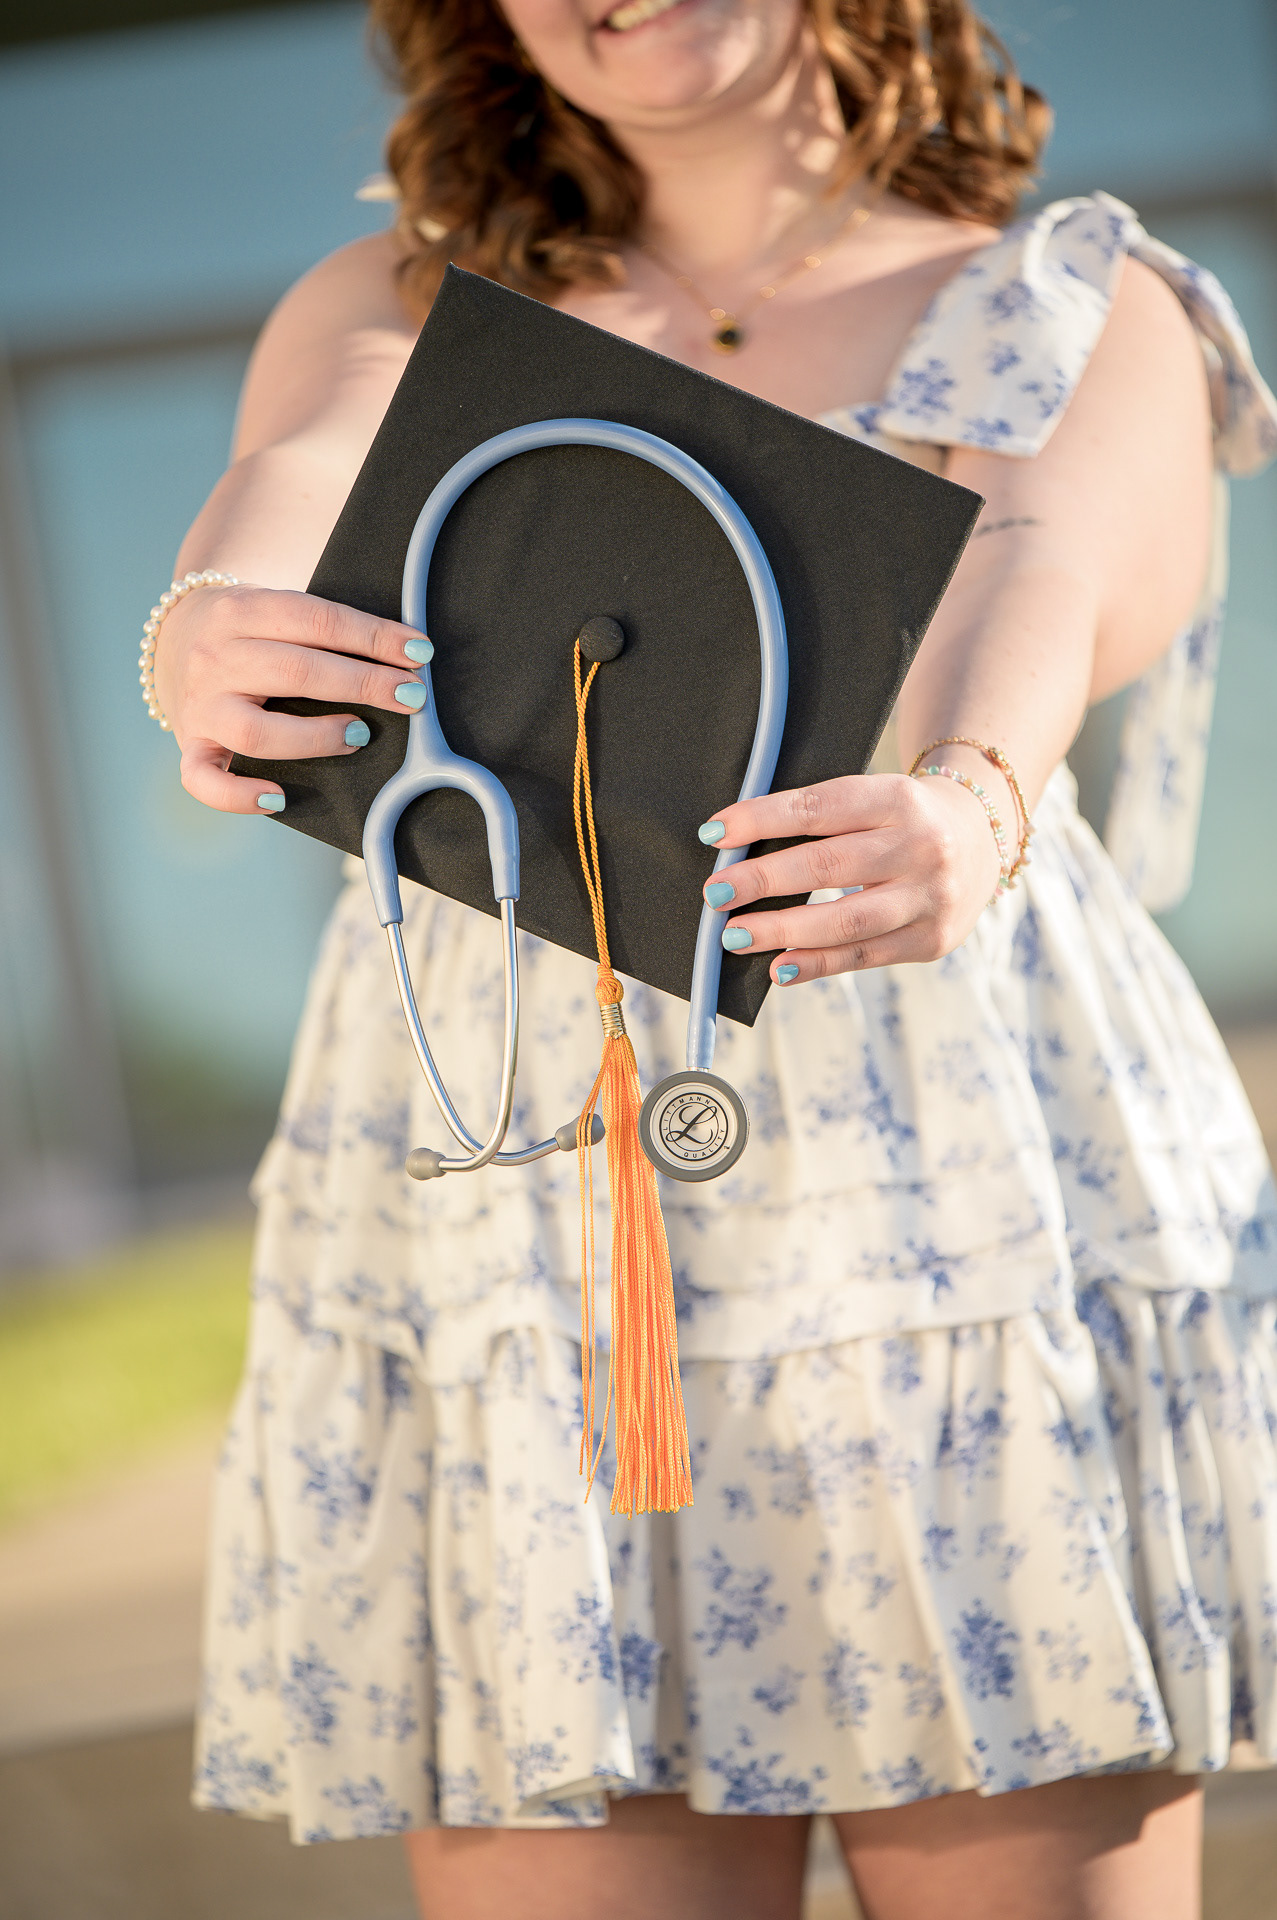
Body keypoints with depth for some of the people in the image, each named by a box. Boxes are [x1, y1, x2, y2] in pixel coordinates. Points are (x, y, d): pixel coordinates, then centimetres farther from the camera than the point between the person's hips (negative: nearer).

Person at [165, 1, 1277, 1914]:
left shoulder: (1087, 314, 11)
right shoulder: (397, 313, 17)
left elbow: (1028, 602, -11)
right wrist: (205, 641, -32)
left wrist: (966, 818, -35)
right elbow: (292, 503, -6)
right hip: (511, 1240, 2)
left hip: (972, 1229, -1)